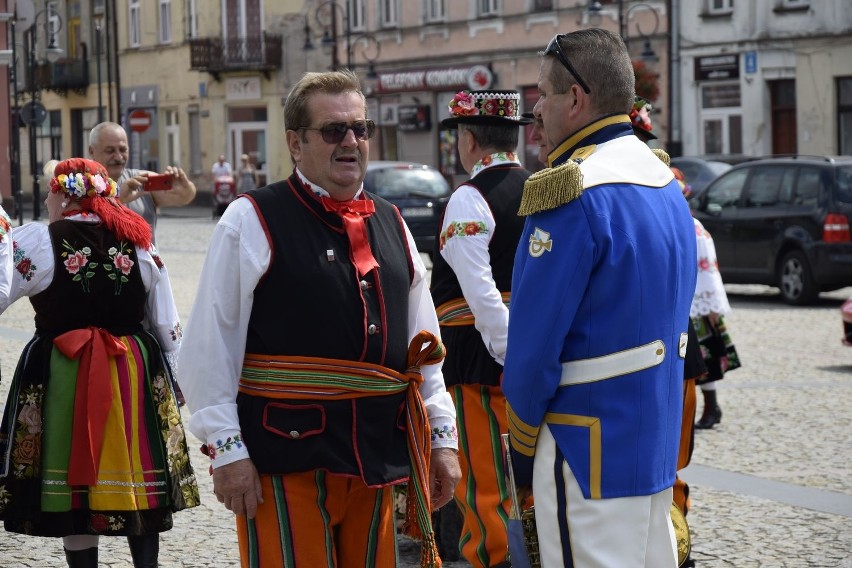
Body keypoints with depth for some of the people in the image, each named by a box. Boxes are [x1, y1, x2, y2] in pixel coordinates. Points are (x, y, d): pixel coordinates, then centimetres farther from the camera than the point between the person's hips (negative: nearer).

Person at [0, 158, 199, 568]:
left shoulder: (36, 241, -9)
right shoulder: (139, 242, 3)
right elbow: (168, 329, 7)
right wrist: (167, 384, 17)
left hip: (64, 378, -4)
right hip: (136, 376, 4)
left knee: (73, 488, 6)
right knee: (139, 486, 12)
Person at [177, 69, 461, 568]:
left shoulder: (391, 225, 14)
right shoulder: (252, 222, -5)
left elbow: (424, 343, 17)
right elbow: (211, 348, -8)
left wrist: (442, 438, 13)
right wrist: (227, 448, -13)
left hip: (376, 457, 6)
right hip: (286, 455, -6)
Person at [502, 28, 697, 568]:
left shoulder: (573, 194, -19)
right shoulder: (665, 183, 9)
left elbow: (535, 342, -19)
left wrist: (522, 445, -6)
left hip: (590, 450, -9)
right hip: (658, 440, 9)